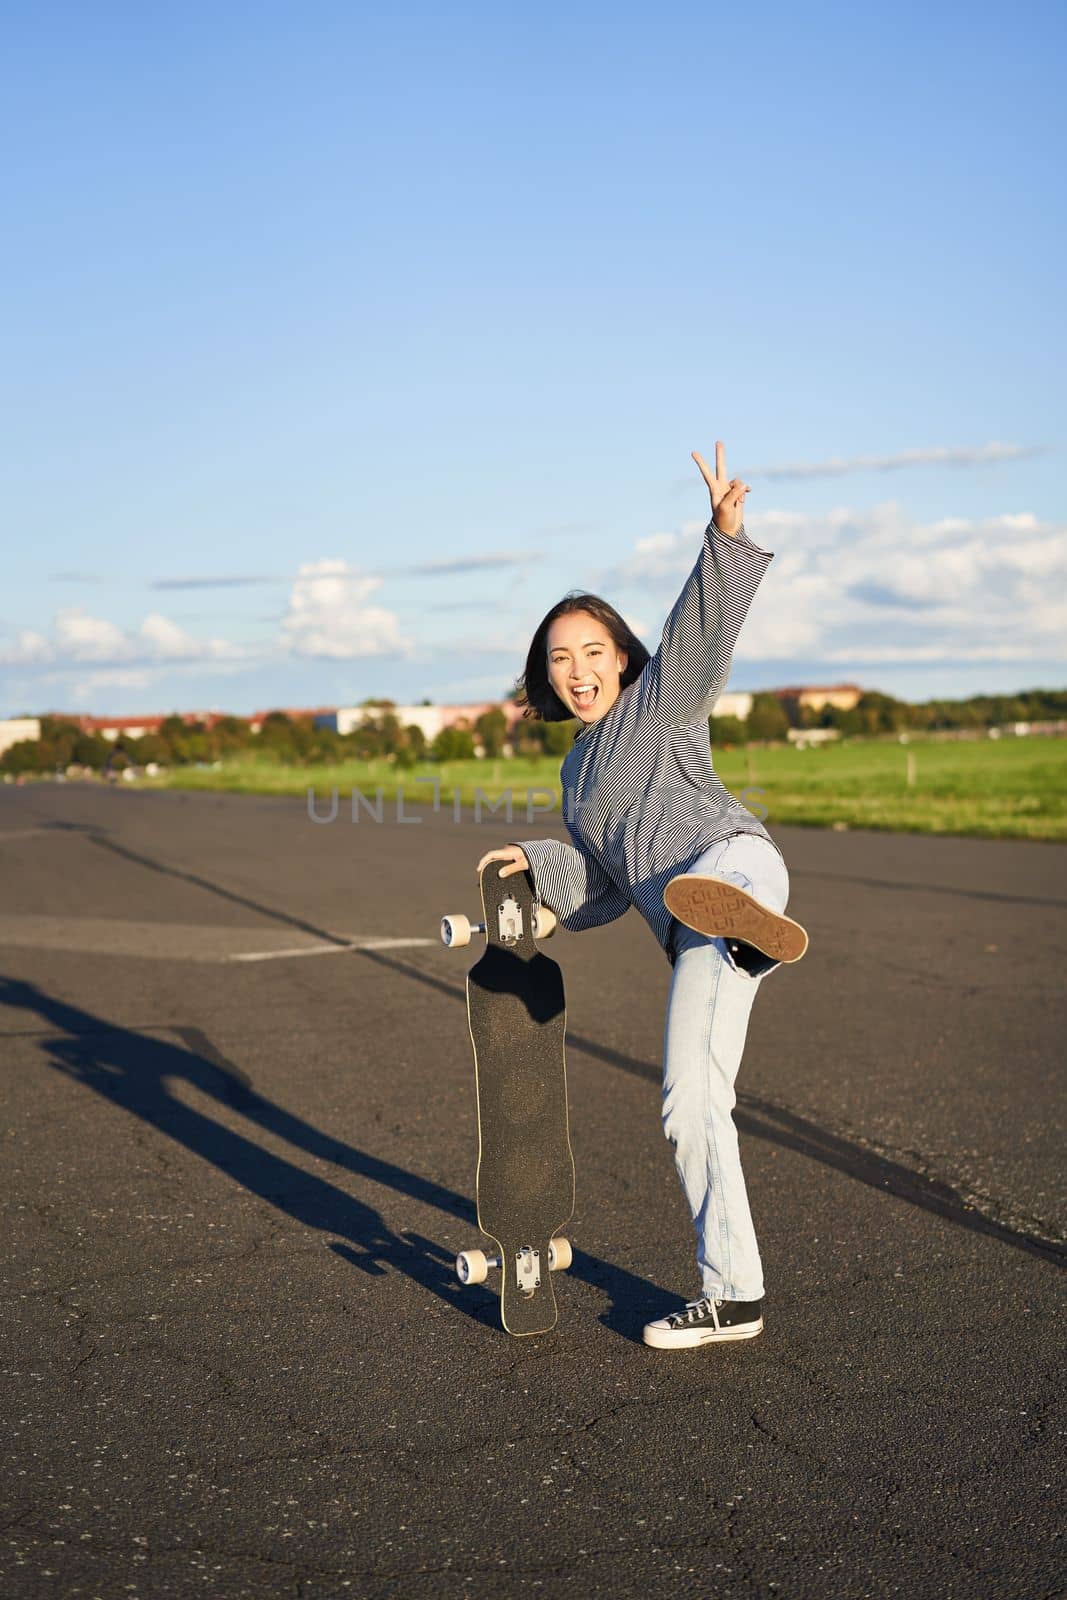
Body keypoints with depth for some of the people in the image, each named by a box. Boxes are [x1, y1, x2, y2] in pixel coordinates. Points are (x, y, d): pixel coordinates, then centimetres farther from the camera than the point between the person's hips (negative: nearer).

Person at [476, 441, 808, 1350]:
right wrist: (539, 863, 17)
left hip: (732, 856, -7)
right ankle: (731, 1296, 14)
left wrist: (726, 536, -21)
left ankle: (754, 926, -82)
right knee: (691, 1106, 6)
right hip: (691, 935, 7)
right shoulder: (580, 770, 30)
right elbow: (602, 891, 31)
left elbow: (706, 625, -7)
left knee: (700, 887, -45)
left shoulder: (662, 701, 12)